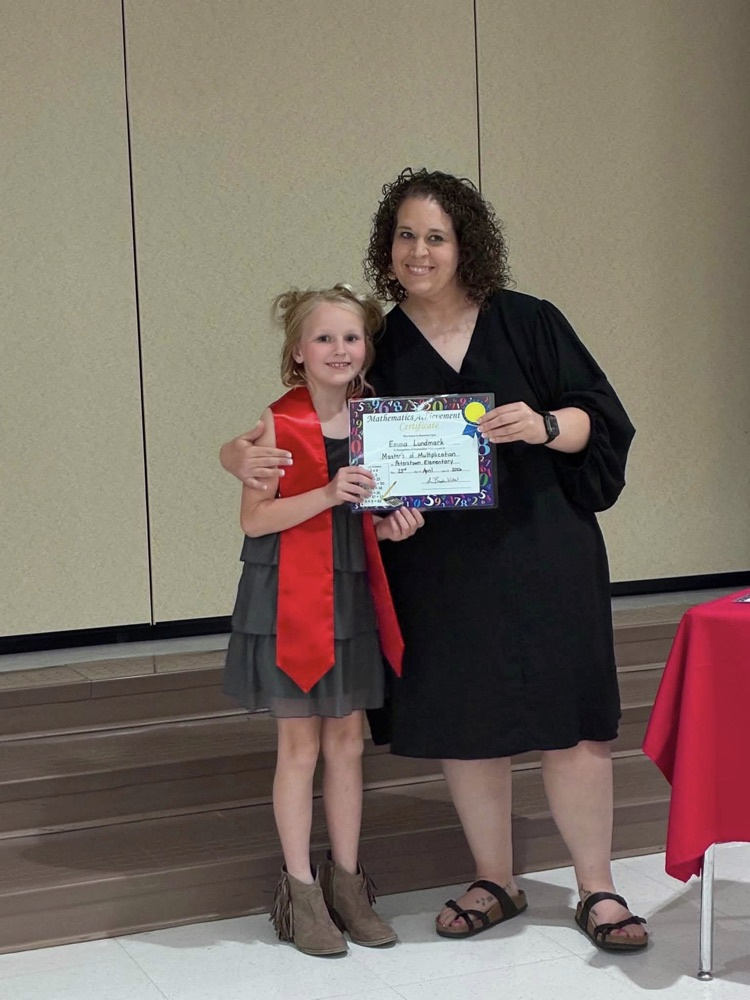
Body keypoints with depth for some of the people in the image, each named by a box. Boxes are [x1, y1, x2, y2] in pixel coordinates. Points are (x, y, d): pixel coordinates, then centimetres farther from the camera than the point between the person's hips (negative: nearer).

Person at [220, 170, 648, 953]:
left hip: (540, 553, -2)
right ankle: (496, 882, 27)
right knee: (463, 725, 9)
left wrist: (544, 426, -19)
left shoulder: (526, 322, 0)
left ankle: (597, 890, 15)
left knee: (568, 722, 1)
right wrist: (243, 454, -15)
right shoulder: (377, 347, 3)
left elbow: (598, 417, 1)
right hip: (437, 568, 2)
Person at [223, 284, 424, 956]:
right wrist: (328, 494, -24)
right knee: (300, 745, 2)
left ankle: (347, 882, 22)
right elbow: (254, 519, -14)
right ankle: (300, 889, 13)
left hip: (352, 593, 5)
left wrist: (391, 527, -5)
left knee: (347, 742, 11)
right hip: (289, 597, -5)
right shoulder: (278, 422, -9)